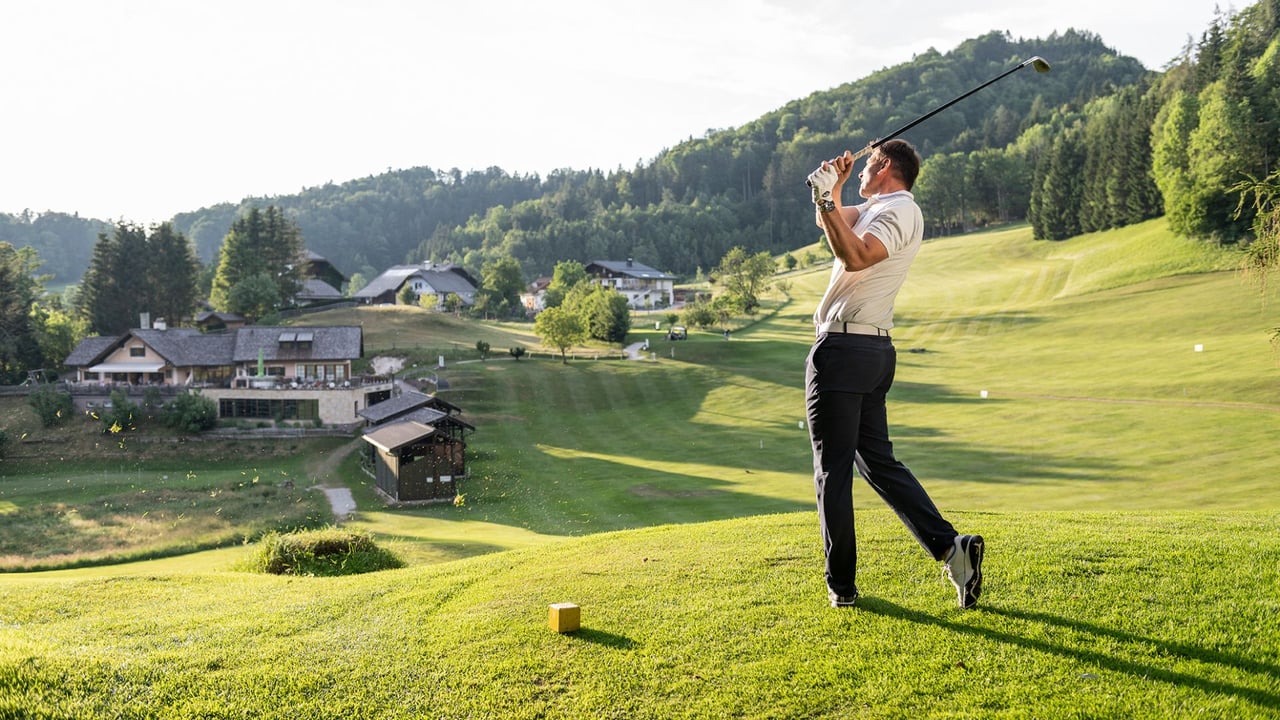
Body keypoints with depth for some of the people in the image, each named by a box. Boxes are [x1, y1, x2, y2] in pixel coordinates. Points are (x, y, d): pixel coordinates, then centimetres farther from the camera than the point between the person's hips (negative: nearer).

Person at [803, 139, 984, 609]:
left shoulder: (899, 210, -9)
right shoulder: (879, 209, 21)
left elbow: (856, 256, -26)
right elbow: (832, 221, 31)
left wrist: (826, 201, -24)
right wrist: (832, 189, 13)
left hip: (843, 347, -10)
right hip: (875, 351, 10)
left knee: (833, 469, -3)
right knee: (878, 461, 13)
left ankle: (841, 585, 4)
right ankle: (950, 546, 4)